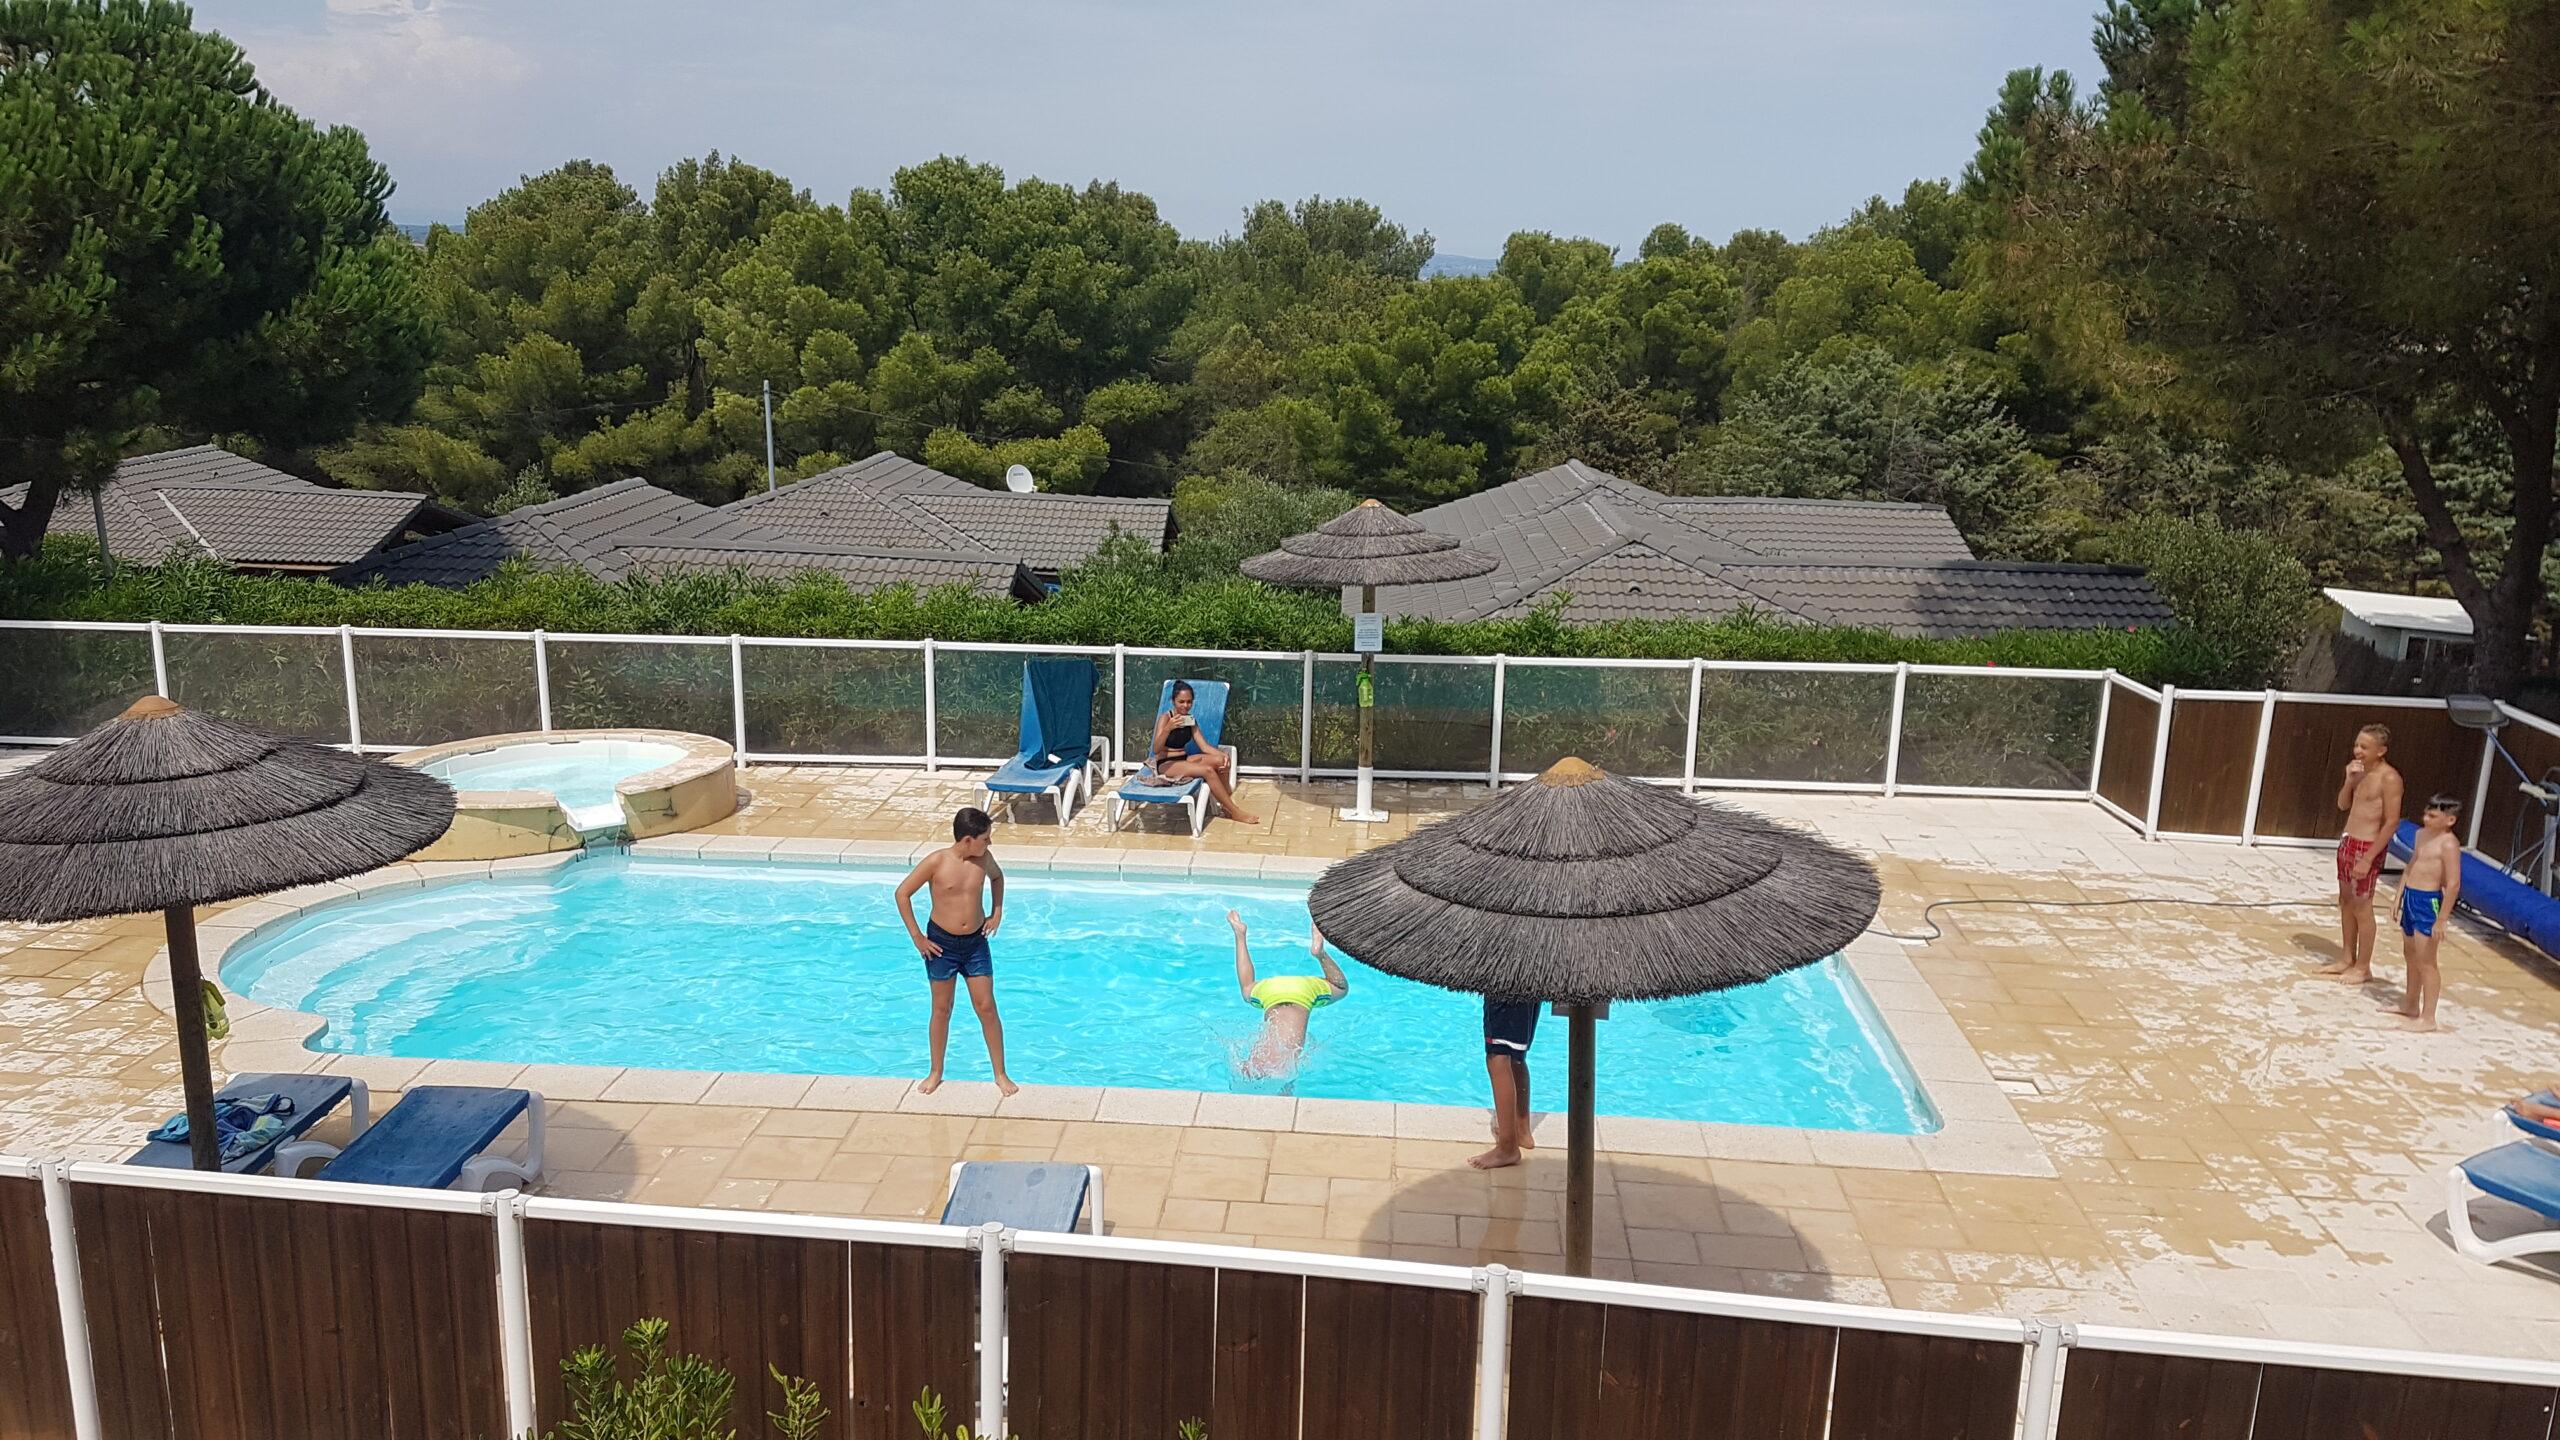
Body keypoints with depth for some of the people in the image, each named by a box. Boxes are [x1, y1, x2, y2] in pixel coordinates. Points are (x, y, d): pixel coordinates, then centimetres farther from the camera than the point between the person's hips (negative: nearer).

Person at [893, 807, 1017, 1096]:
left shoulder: (983, 858, -6)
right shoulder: (937, 861, -18)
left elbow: (997, 877, 18)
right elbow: (902, 893, -11)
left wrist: (997, 912, 7)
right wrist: (916, 937, -9)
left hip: (976, 942, 3)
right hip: (941, 943, -3)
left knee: (986, 1008, 3)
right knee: (942, 1010, 10)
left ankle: (1000, 1074, 13)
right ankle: (936, 1073, 27)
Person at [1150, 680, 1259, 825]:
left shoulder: (1190, 720, 6)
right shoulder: (1165, 718, -14)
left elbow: (1203, 746, 1)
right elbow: (1155, 750, -23)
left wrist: (1222, 754, -18)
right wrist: (1168, 728, -38)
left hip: (1183, 759, 7)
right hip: (1165, 765, -7)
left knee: (1219, 760, -17)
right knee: (1208, 770, -27)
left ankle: (1228, 803, -7)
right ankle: (1234, 813, -21)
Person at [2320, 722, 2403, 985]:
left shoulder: (2388, 778, -17)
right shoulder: (2360, 771, 8)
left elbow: (2391, 822, -18)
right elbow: (2343, 805, 14)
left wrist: (2368, 859, -20)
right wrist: (2349, 780, -5)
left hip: (2366, 847, -8)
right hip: (2347, 842, 8)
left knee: (2362, 908, 0)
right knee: (2346, 902, 15)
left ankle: (2363, 968, 10)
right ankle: (2347, 959, 26)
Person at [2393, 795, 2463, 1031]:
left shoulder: (2448, 844, -17)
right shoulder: (2422, 834, 10)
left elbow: (2453, 884, -20)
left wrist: (2441, 920, -21)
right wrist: (2399, 896, 19)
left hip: (2428, 902, -9)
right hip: (2410, 898, 9)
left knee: (2425, 962, -5)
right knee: (2410, 956, 20)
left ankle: (2428, 1018, 1)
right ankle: (2410, 1006, 35)